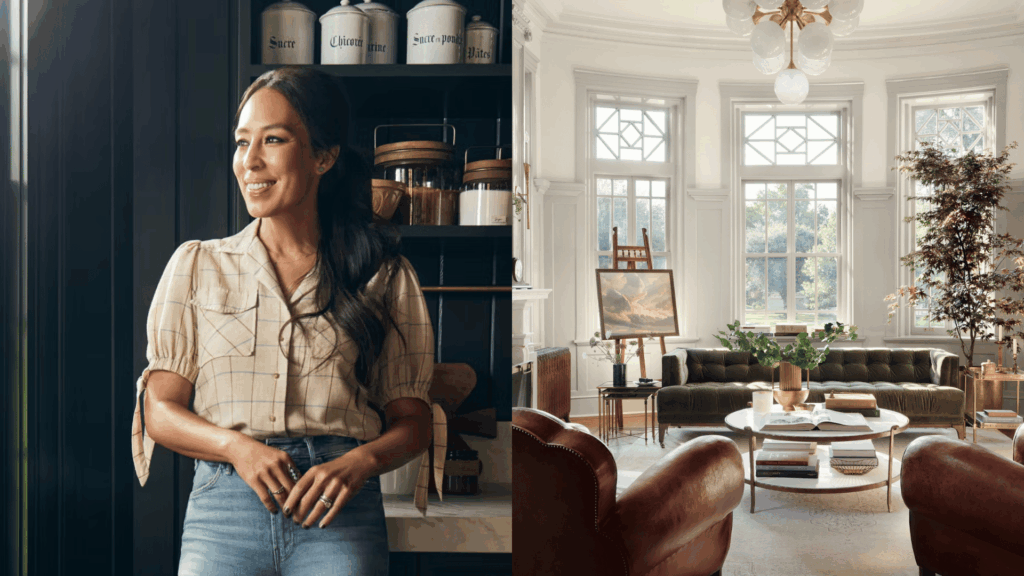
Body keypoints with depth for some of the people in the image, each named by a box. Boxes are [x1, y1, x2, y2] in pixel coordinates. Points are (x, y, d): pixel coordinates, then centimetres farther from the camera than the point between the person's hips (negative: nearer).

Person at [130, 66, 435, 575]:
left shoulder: (385, 276, 9)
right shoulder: (196, 265, 12)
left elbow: (412, 422, 10)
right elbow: (159, 410, 9)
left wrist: (359, 462, -10)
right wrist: (237, 447, -9)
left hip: (338, 515, 0)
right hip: (223, 501, 1)